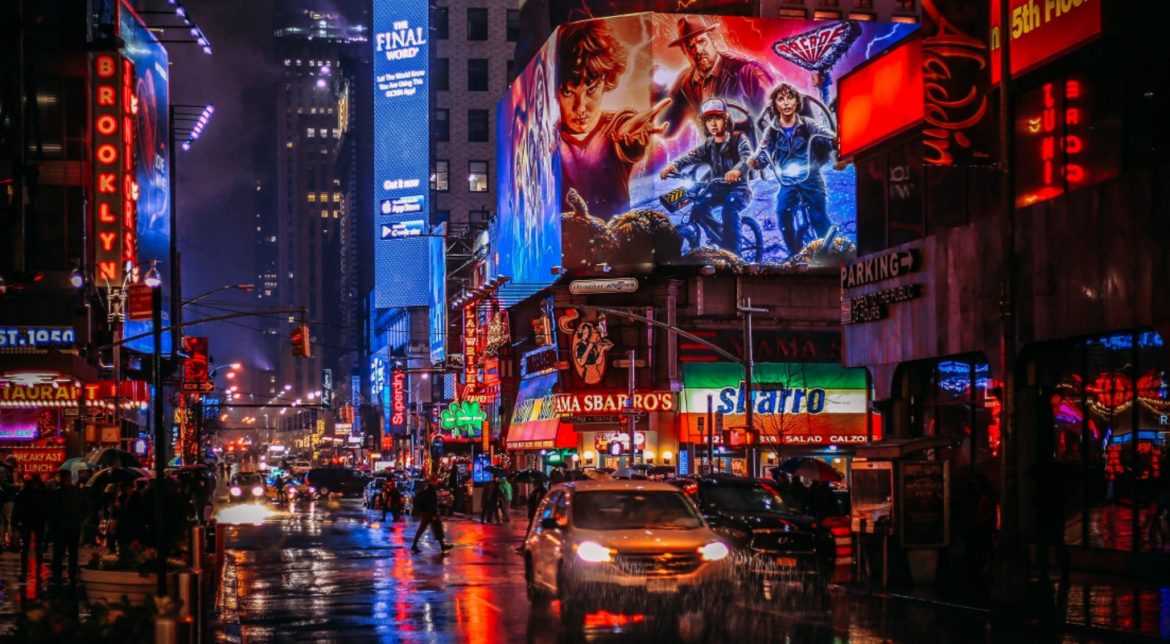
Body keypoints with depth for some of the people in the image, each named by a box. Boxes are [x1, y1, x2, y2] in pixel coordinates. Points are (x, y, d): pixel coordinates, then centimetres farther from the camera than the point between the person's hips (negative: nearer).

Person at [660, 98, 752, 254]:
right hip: (717, 187, 5)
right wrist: (674, 165, -32)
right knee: (698, 207, -21)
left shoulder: (738, 139, -4)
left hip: (738, 187, -5)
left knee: (729, 207, -35)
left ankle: (732, 252, -32)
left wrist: (737, 170, -48)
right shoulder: (708, 146, 9)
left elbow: (748, 157, -24)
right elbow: (691, 157, -9)